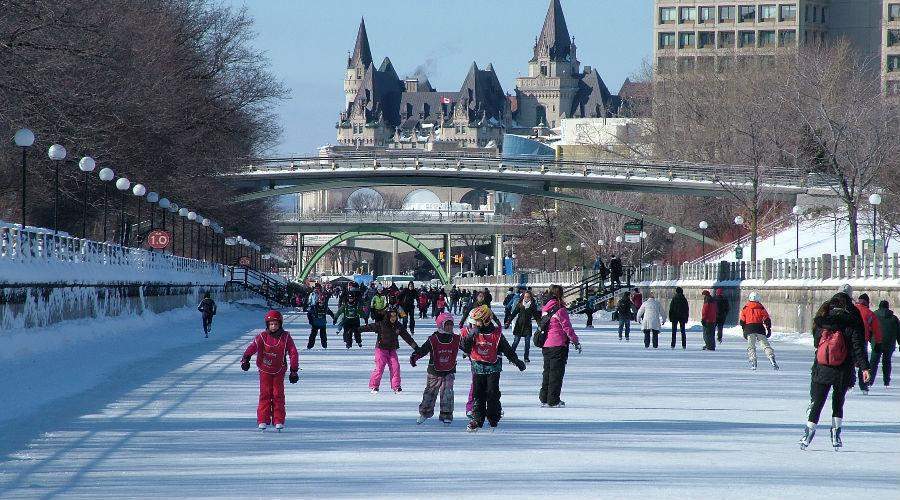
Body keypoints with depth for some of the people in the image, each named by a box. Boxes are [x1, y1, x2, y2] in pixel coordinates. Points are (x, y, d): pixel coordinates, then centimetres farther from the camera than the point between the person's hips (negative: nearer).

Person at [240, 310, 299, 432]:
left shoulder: (286, 337, -5)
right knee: (265, 394, -3)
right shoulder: (262, 336, -6)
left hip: (279, 371, 0)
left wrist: (294, 370, -5)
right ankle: (263, 421, 0)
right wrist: (245, 359, -34)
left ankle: (279, 421, 6)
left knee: (278, 395, 0)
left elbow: (293, 353, -3)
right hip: (265, 370, 0)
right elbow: (253, 347, -19)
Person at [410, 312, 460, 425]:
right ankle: (425, 412, 27)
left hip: (449, 371, 1)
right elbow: (423, 349, -12)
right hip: (434, 371, -1)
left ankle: (446, 414, -7)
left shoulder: (456, 339, -2)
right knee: (430, 392, 9)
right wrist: (415, 356, -27)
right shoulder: (433, 339, -10)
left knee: (447, 392, -13)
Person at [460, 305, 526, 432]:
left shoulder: (496, 334, -6)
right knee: (477, 394, 1)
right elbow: (465, 348, -8)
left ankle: (494, 419, 6)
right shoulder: (471, 331, -1)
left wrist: (516, 361, 4)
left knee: (492, 393, -4)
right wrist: (470, 336, -22)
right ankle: (477, 419, 6)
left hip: (493, 368, -2)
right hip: (478, 368, 2)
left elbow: (507, 349, 2)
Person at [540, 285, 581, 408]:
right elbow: (567, 328, -11)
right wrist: (575, 341, 0)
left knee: (547, 371, 16)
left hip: (545, 345, 7)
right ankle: (553, 400, 1)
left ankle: (544, 398, 18)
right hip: (558, 345, -7)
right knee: (556, 372, 0)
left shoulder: (545, 309, 6)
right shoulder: (560, 310, -15)